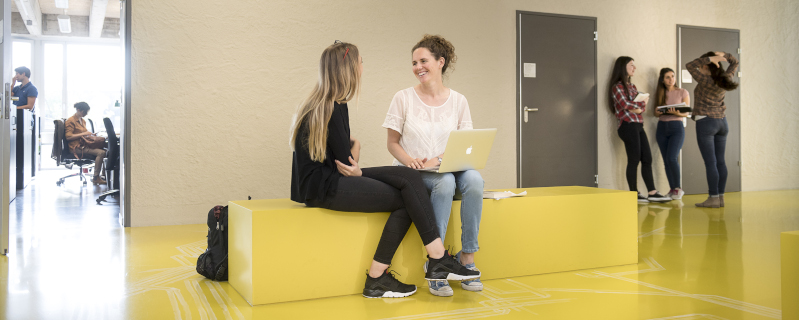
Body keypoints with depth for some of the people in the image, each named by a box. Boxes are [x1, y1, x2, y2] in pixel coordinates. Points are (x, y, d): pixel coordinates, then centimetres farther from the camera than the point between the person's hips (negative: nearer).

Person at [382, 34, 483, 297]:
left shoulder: (458, 101, 7)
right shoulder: (403, 98, 2)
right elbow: (393, 143, 3)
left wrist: (437, 160, -14)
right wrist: (410, 161, -18)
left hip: (448, 168, 2)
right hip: (412, 174, -2)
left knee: (473, 179, -31)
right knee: (445, 182, -35)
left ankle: (467, 256, -20)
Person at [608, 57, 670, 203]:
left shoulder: (632, 86, 21)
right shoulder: (617, 87, -5)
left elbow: (642, 107, 15)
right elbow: (626, 105, -16)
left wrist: (639, 107, -9)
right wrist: (642, 103, 0)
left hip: (638, 126, 8)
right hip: (628, 126, -8)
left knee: (647, 159, 4)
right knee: (634, 160, -5)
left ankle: (652, 193, 6)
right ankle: (634, 194, 3)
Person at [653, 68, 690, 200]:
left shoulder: (682, 92, 2)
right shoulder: (659, 93, 10)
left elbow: (686, 113, -1)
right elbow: (656, 113, 11)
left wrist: (677, 113, -22)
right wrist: (658, 112, -12)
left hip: (677, 127, -4)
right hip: (662, 128, 4)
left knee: (671, 158, -16)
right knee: (666, 160, 2)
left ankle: (678, 188, -2)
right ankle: (672, 189, 10)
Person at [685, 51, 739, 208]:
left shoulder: (706, 81, -15)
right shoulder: (725, 79, 4)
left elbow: (689, 65, -13)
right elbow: (735, 63, 20)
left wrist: (709, 58, -15)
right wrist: (723, 55, 3)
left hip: (706, 123, -7)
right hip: (722, 122, 7)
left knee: (710, 162, -6)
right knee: (720, 161, 7)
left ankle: (713, 198, -5)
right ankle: (721, 197, 10)